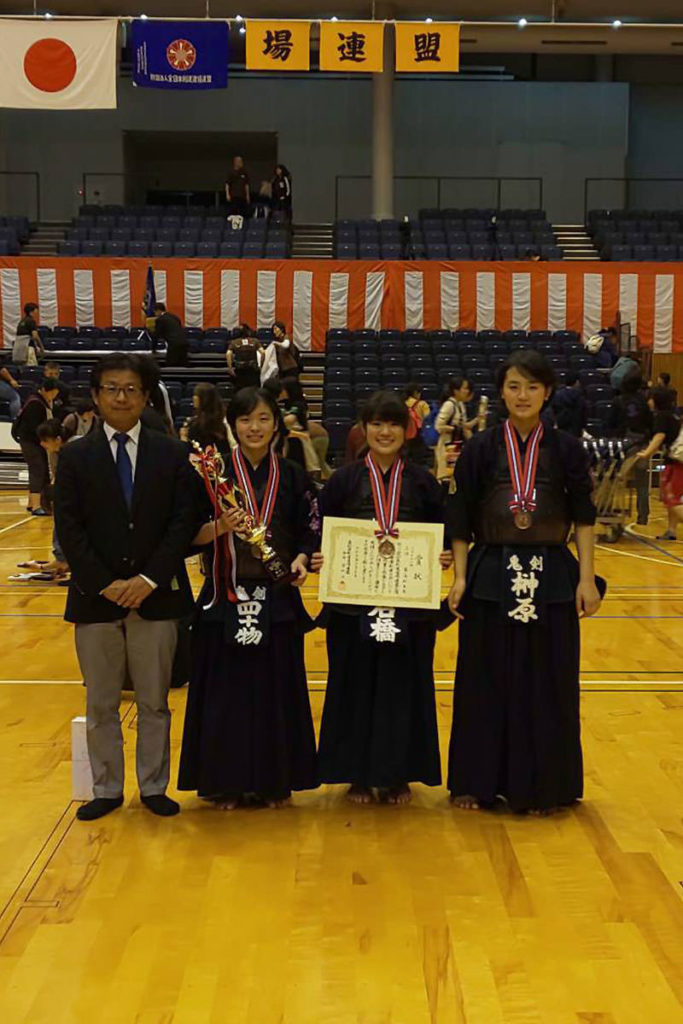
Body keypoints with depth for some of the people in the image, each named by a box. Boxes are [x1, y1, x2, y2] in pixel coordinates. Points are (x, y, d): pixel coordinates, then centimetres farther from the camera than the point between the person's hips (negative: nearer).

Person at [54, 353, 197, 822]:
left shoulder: (172, 453, 3)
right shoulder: (76, 456, 3)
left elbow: (184, 521, -3)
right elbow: (69, 527, -3)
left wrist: (149, 579, -13)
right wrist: (105, 584, -12)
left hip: (157, 596, 0)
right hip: (96, 598, 0)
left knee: (154, 703, 10)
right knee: (101, 705, 11)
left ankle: (154, 787, 24)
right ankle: (107, 789, 25)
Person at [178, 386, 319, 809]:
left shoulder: (292, 476, 6)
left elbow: (310, 531, 9)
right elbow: (191, 533, -3)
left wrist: (301, 559, -9)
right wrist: (219, 527, -22)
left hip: (278, 598, 2)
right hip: (226, 596, -2)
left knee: (277, 689, 7)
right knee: (226, 690, 3)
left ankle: (275, 780, 21)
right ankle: (227, 781, 17)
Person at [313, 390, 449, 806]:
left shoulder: (423, 482, 5)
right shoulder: (344, 480, 3)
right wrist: (317, 559, -14)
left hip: (410, 605, 1)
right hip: (353, 604, 0)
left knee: (404, 686, 6)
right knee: (356, 686, 5)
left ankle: (398, 774, 20)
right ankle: (359, 774, 19)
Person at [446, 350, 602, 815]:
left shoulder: (566, 449, 1)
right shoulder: (480, 450, 0)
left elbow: (584, 517, 1)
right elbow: (461, 522, 1)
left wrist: (586, 578, -6)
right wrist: (460, 577, -5)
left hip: (551, 578, 0)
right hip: (491, 578, 0)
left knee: (548, 684, 6)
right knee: (485, 683, 6)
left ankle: (543, 786, 21)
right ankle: (477, 781, 20)